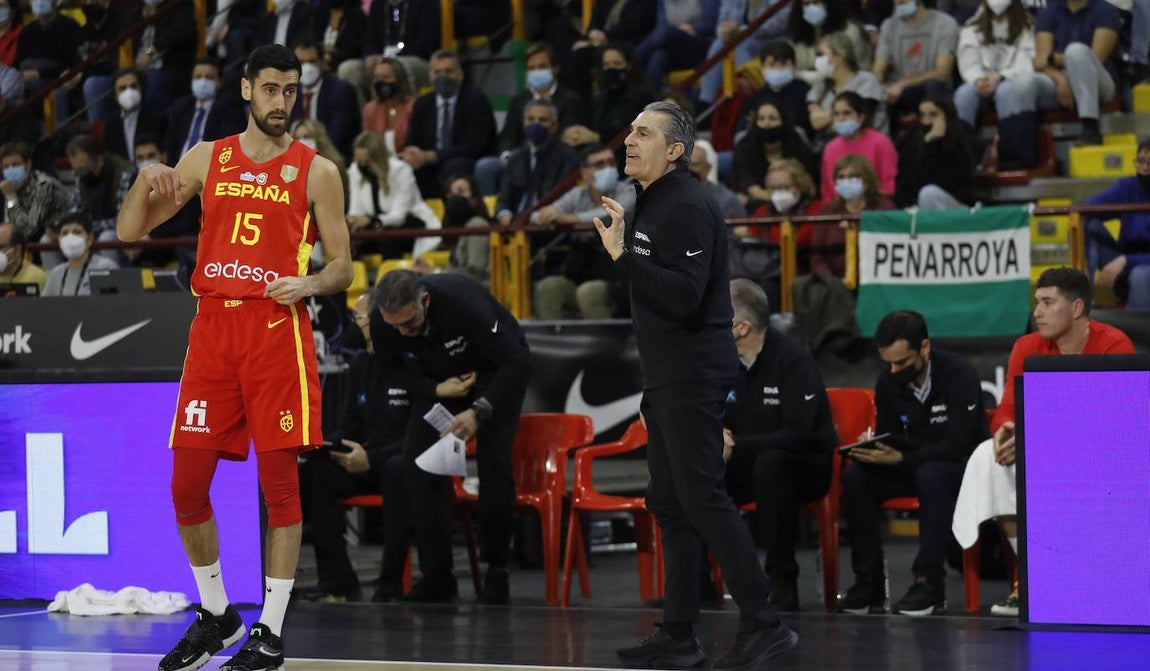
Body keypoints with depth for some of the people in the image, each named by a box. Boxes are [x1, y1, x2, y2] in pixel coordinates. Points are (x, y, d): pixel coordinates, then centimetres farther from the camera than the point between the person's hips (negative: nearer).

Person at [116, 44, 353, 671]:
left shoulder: (316, 171, 3)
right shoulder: (207, 158, 11)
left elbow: (343, 268, 6)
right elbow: (129, 231, 11)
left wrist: (307, 284, -15)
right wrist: (146, 180, -9)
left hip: (277, 330, -3)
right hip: (212, 327, 3)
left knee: (280, 484, -3)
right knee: (186, 483, 2)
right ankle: (215, 614, 20)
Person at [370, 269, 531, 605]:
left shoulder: (464, 302, -39)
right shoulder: (381, 324, -25)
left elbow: (518, 363, -34)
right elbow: (396, 369, -4)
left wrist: (478, 412, -44)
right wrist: (437, 390, -22)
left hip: (496, 371, -4)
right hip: (440, 378, 4)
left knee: (493, 461, -19)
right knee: (418, 463, -11)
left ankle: (497, 573, -6)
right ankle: (437, 576, -4)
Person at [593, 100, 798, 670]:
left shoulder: (687, 208, -15)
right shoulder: (651, 204, 17)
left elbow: (684, 296, -26)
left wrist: (623, 255, -28)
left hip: (694, 378, -11)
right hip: (666, 380, 11)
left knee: (701, 498, -12)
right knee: (670, 504, 10)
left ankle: (763, 623, -9)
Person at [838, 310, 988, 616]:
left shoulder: (958, 375, -19)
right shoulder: (888, 382, -1)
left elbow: (958, 445, -26)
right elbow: (889, 438, 7)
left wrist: (899, 458, -33)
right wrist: (871, 448, -19)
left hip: (961, 466, -6)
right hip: (913, 466, 6)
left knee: (931, 474, -39)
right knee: (855, 477, -20)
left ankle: (929, 583, -34)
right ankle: (869, 583, -17)